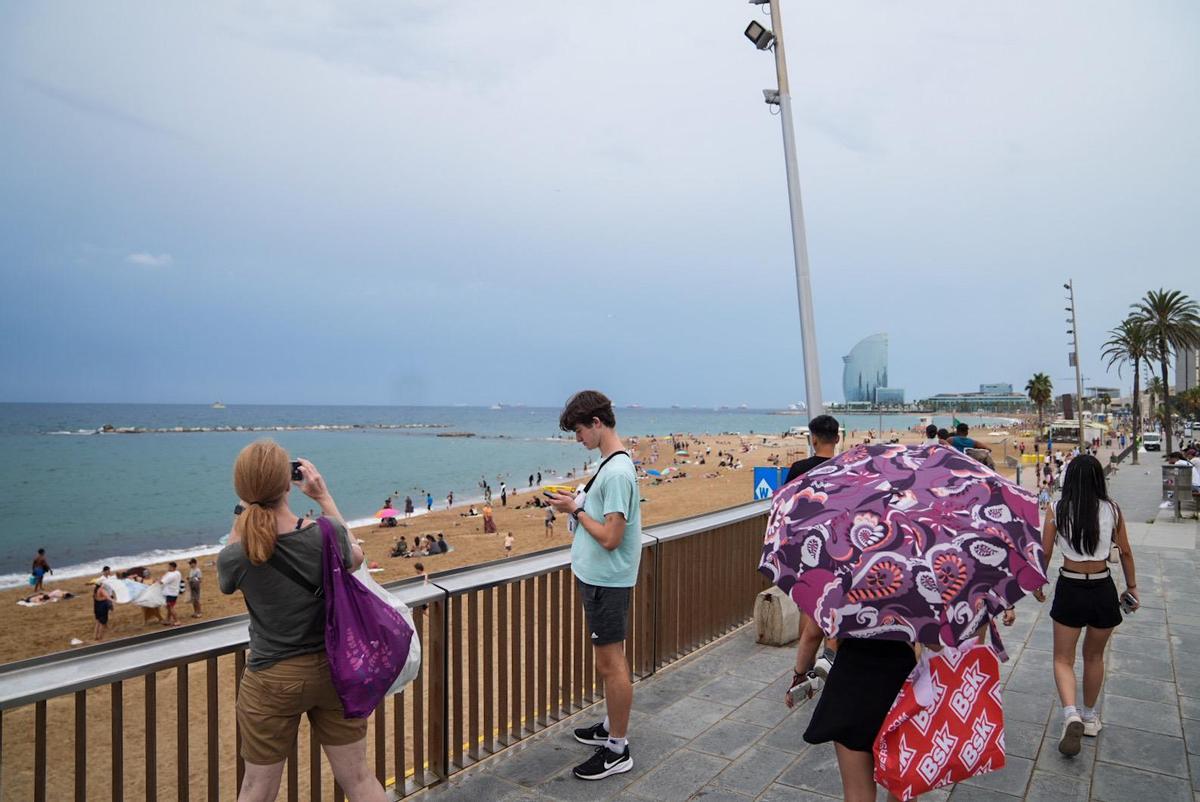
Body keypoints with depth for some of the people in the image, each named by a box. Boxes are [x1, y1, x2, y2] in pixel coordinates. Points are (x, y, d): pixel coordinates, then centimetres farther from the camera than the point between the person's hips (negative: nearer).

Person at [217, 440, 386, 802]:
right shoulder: (327, 532, -19)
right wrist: (325, 498, 7)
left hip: (272, 681, -1)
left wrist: (245, 515, 0)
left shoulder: (235, 557, -19)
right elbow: (354, 557, 6)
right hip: (333, 671, 1)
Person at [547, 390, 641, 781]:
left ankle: (618, 749, 14)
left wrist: (576, 510, -15)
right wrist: (575, 506, 5)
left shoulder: (617, 471, -22)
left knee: (610, 663, 1)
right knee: (609, 660, 21)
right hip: (596, 576, 10)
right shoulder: (610, 463, 9)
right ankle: (613, 726, 36)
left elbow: (610, 537, -25)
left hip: (607, 582, -10)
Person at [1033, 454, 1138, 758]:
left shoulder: (1057, 511, -10)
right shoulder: (1112, 510, -7)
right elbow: (1125, 552, 1)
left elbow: (1044, 554, -5)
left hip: (1069, 589, -2)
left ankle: (1071, 714, -12)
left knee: (1063, 659, 10)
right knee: (1094, 657, 22)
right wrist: (1132, 587, 15)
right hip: (1103, 589, 2)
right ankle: (1089, 717, 35)